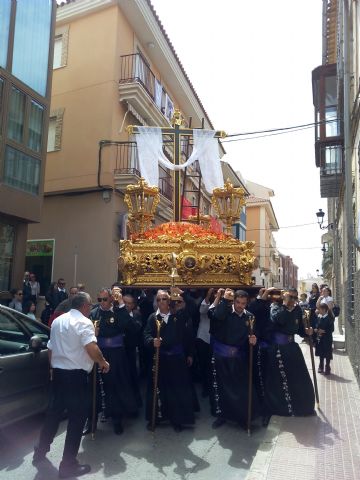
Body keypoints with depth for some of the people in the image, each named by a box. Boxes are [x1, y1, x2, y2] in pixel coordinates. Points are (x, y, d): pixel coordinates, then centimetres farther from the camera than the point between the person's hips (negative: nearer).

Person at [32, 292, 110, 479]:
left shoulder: (57, 320, 12)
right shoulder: (83, 322, -14)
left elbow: (50, 348, 19)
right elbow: (92, 348, -26)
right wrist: (103, 362, -10)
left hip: (57, 372, 8)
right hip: (76, 375, -8)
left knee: (53, 411, 22)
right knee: (77, 417, 2)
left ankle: (40, 452, 35)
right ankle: (68, 465, 9)